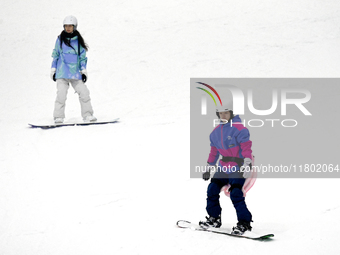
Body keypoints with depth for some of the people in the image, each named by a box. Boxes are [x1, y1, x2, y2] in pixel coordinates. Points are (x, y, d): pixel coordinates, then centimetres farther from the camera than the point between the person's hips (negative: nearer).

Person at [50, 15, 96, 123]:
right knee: (61, 94, -12)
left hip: (76, 73, 1)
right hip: (62, 73, -1)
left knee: (84, 92, -6)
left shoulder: (79, 41, 7)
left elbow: (82, 57, 12)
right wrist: (53, 70, 9)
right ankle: (58, 117, -5)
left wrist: (84, 71, 5)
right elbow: (55, 55, 12)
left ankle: (87, 115, 5)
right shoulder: (60, 39, 6)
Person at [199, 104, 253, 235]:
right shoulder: (216, 132, 12)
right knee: (212, 190, 4)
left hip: (237, 168, -8)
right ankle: (214, 218, 18)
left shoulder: (239, 129, -12)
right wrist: (209, 168, 21)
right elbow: (214, 151, 21)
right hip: (223, 167, 8)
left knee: (235, 194, -17)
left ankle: (244, 222, -11)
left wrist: (247, 165, -24)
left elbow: (246, 147, -16)